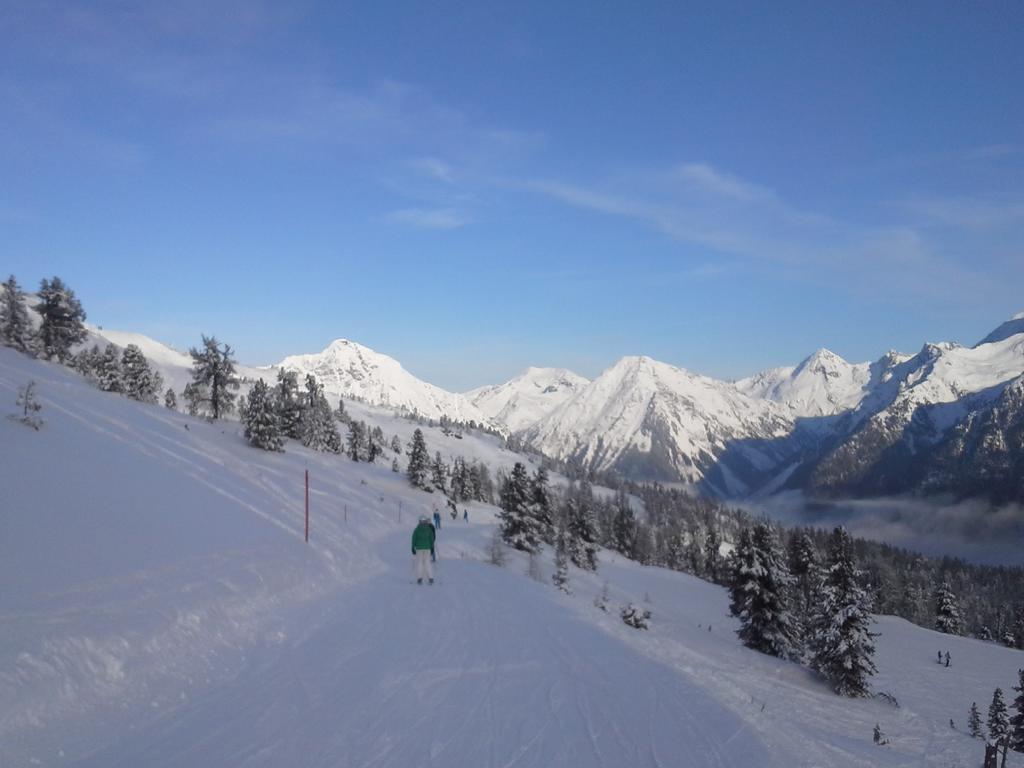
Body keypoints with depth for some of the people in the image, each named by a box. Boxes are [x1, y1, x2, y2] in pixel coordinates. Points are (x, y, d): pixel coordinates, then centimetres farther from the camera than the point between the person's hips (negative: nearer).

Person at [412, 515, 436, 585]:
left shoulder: (417, 529, -3)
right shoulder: (429, 529, 0)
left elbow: (414, 539, -3)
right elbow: (432, 539, 0)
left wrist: (413, 548, 3)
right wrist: (432, 548, 6)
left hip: (419, 548, -1)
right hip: (427, 547, 1)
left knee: (419, 562, 4)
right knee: (427, 562, 6)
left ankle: (419, 578, -2)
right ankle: (430, 578, 0)